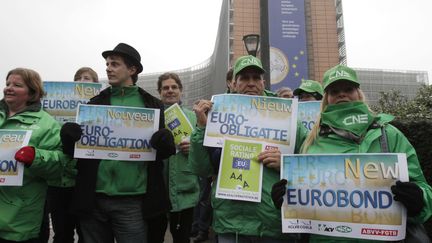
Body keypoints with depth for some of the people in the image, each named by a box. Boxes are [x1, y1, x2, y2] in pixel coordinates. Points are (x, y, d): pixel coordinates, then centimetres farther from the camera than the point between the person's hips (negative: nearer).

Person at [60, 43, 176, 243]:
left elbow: (164, 152, 7)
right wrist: (68, 137, -12)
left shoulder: (152, 105, 3)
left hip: (132, 200, -2)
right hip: (93, 198, 3)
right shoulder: (95, 103, 8)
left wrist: (165, 143, -16)